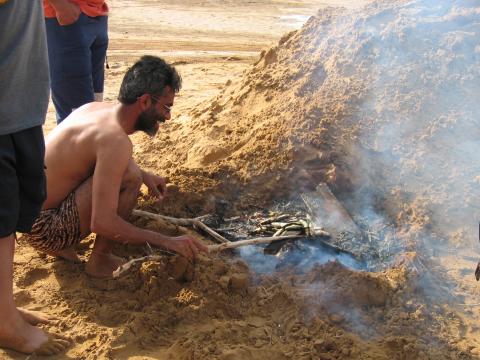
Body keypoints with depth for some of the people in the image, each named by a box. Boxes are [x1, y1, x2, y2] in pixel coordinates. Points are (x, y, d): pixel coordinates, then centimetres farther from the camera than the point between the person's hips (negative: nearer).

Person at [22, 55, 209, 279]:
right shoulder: (115, 140, -26)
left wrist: (144, 175, 13)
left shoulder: (94, 108, 1)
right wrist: (165, 242, -23)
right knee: (129, 177, -22)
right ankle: (100, 260, -5)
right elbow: (102, 223, -30)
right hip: (44, 228, -9)